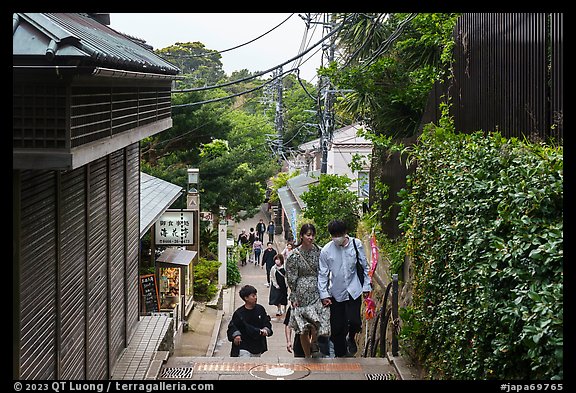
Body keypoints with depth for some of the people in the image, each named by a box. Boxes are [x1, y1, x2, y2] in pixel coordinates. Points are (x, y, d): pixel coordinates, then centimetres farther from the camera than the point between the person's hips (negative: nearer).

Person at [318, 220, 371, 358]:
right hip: (336, 293, 1)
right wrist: (324, 294, -6)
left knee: (354, 321, -12)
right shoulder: (326, 250, -8)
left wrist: (366, 286, 3)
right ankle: (340, 355, 19)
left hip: (353, 290, -1)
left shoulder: (356, 244, -7)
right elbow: (322, 274, -1)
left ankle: (351, 339, 22)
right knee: (337, 328, 3)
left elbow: (364, 266, 3)